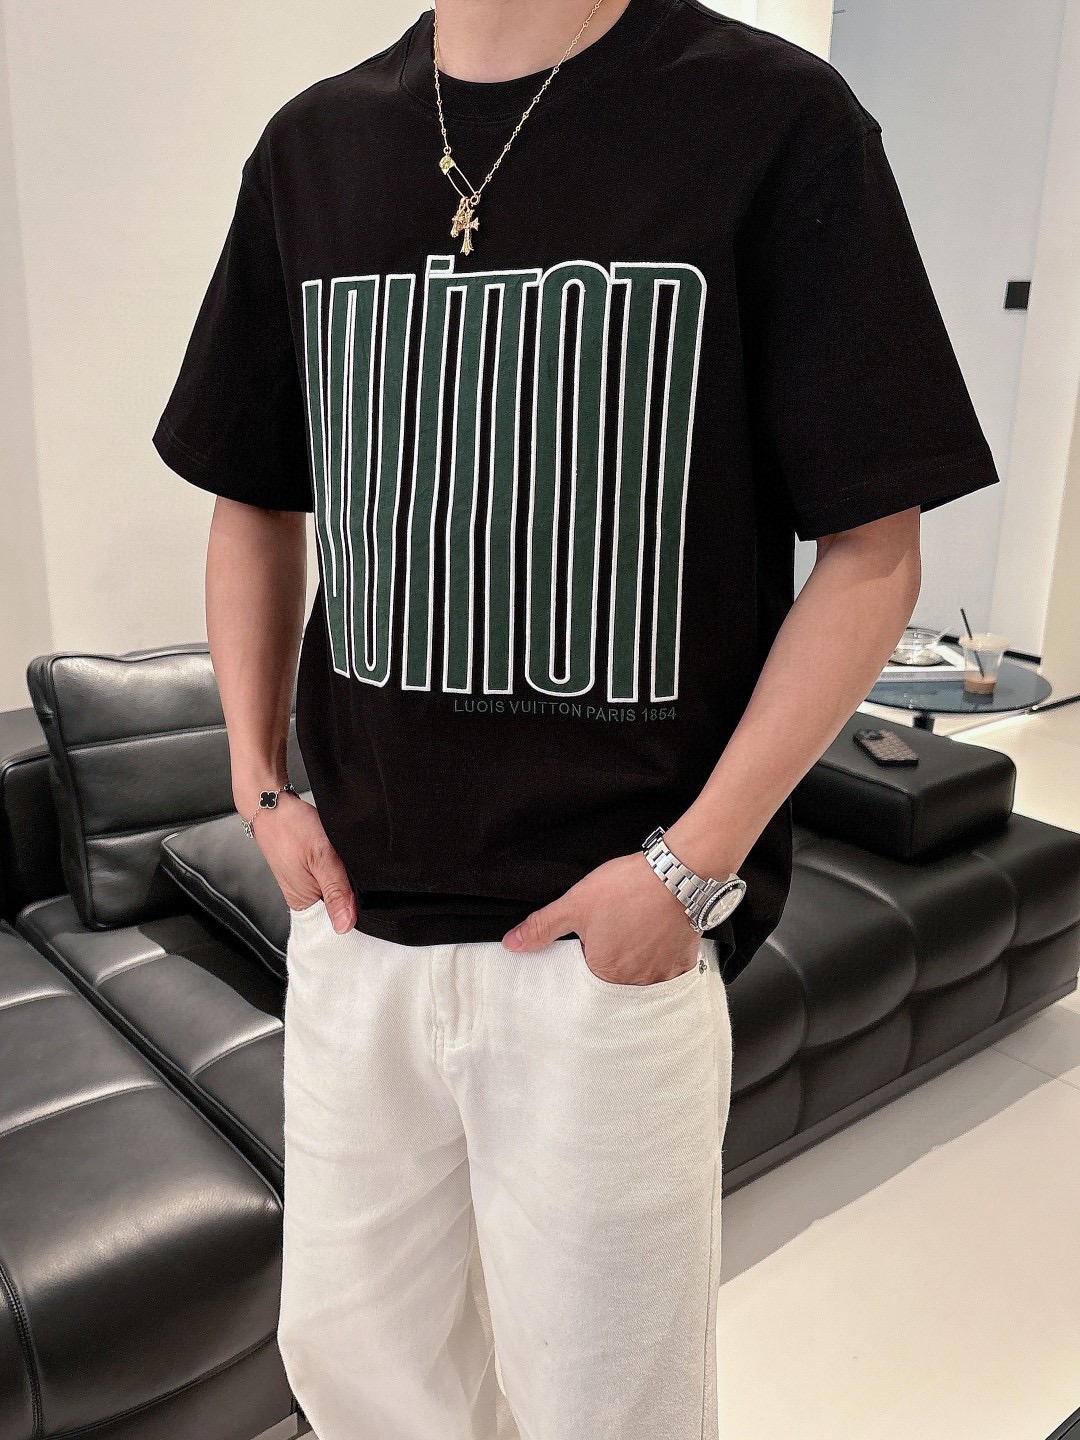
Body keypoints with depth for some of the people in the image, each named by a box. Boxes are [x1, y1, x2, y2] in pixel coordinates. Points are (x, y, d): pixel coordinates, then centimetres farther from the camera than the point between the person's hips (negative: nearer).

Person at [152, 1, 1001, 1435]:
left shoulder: (776, 117, -6)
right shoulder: (312, 146, 7)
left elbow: (875, 549, -7)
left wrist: (695, 861, -14)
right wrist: (260, 780, 3)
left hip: (611, 937, -4)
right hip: (355, 910, 5)